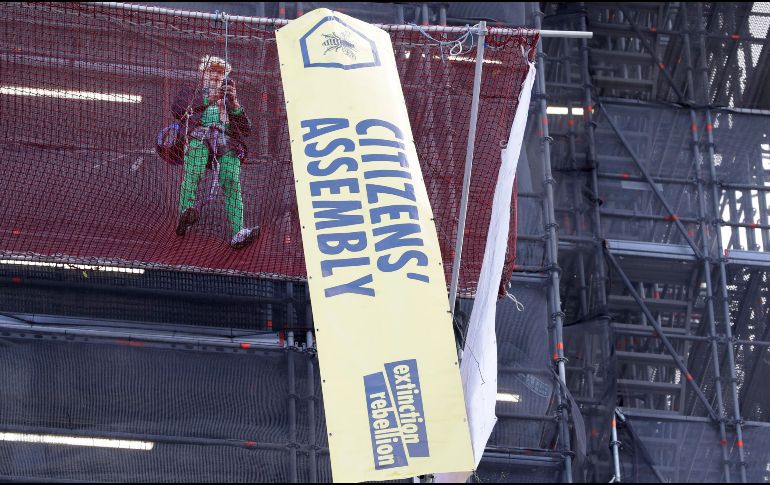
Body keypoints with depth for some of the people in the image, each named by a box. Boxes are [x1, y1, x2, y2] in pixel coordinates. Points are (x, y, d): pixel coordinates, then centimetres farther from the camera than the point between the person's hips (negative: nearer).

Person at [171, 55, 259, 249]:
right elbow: (177, 109, 7)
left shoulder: (229, 101, 38)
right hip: (198, 138, -1)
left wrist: (234, 105, 4)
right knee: (193, 169, -37)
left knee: (232, 180, -27)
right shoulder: (190, 94, 32)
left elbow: (246, 129, 21)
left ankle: (238, 232, -41)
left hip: (227, 144, 1)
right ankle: (186, 213, -50)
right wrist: (207, 100, -3)